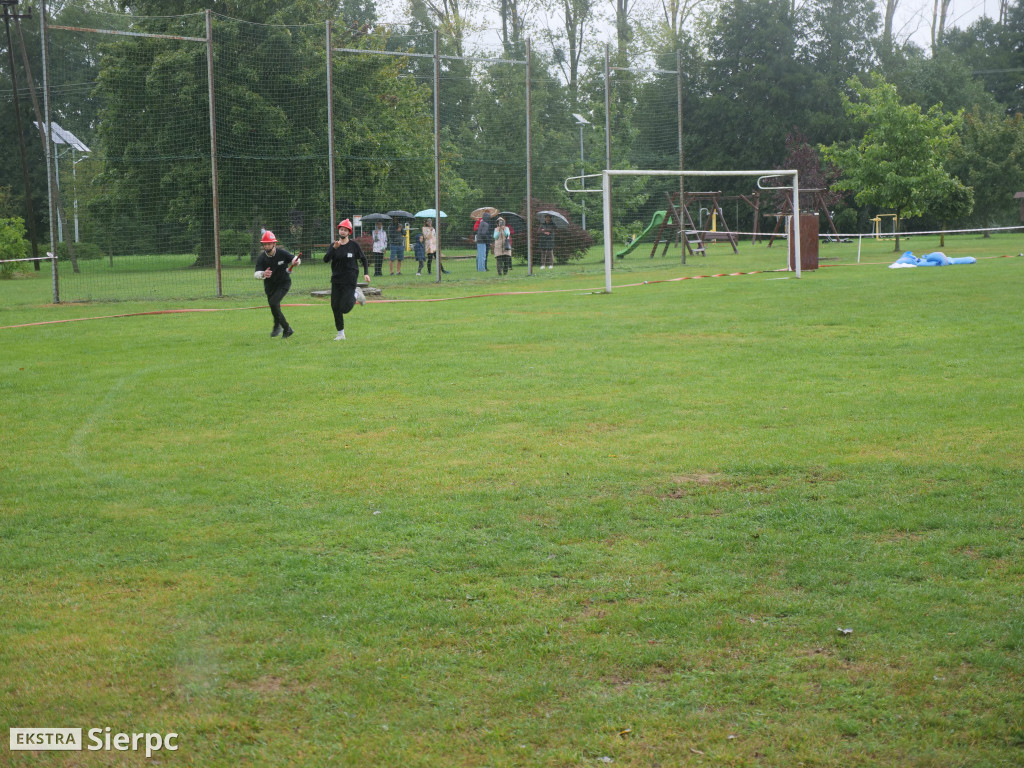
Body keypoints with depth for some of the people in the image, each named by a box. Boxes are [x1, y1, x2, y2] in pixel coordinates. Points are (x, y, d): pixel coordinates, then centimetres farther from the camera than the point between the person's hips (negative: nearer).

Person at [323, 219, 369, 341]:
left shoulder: (354, 245, -3)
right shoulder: (333, 245, 3)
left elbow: (363, 259, 6)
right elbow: (326, 260, -11)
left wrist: (365, 273, -4)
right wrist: (334, 248, -24)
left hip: (350, 280, -4)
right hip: (336, 280, 4)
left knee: (345, 308, -12)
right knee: (335, 307, 3)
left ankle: (356, 295, 19)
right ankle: (340, 334, 17)